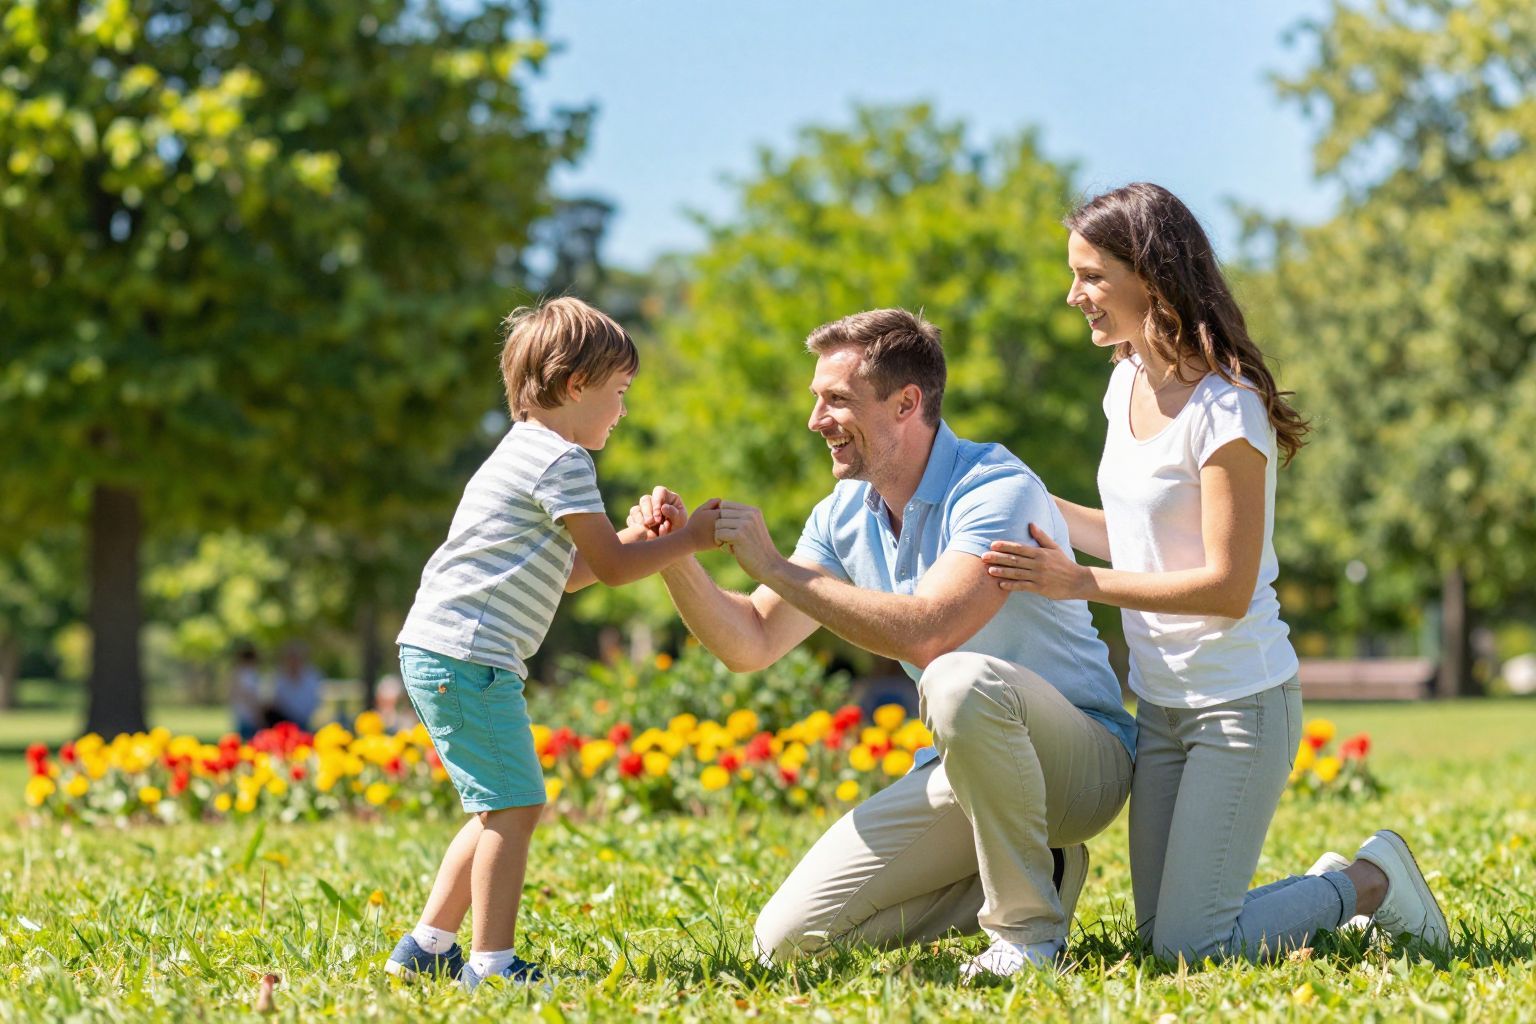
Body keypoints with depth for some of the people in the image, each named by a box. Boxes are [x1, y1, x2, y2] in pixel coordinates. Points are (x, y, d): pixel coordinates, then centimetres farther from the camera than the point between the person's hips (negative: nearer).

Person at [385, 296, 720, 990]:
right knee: (515, 806, -10)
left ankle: (426, 947, 19)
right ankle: (491, 964, -10)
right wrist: (689, 541, -1)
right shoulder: (561, 460, -11)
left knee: (502, 811, 15)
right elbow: (610, 567, -11)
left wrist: (637, 536, 19)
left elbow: (568, 571, 25)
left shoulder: (526, 454, 22)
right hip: (465, 654, -11)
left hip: (441, 656, 11)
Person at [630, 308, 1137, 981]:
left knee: (962, 681, -41)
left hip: (1082, 755, -7)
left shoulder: (997, 491, -22)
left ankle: (1029, 925, -20)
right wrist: (677, 559, -13)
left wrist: (774, 567, -30)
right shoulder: (844, 516, 4)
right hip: (965, 774, 7)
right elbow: (750, 644, 4)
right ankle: (1031, 873, 8)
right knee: (787, 938, -5)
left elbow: (925, 634, -36)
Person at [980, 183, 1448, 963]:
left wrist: (1081, 584, -25)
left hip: (1241, 702, -8)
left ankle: (1371, 882, 11)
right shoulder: (1128, 382, 6)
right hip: (1161, 701, 8)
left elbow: (1228, 587, -23)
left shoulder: (1225, 409, -20)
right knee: (1161, 933, 10)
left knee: (1190, 948, -8)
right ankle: (1333, 885, 27)